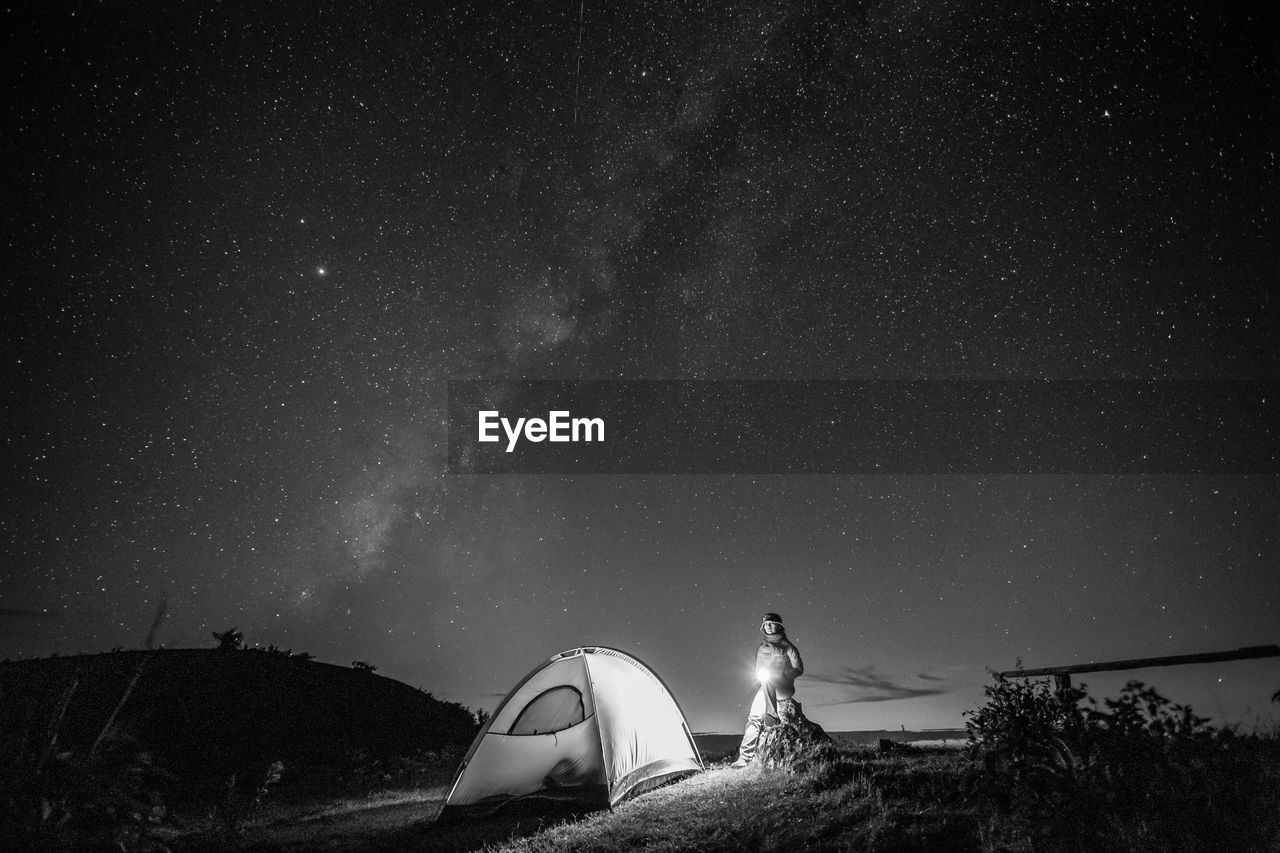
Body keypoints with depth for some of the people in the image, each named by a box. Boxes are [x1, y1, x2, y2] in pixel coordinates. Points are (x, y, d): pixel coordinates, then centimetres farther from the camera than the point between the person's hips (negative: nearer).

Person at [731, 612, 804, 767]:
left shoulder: (787, 646, 1)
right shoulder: (761, 648, 15)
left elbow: (799, 669, -1)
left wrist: (781, 675, -12)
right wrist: (760, 675, 0)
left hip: (784, 688, -2)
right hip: (766, 689, 3)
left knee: (768, 682, -32)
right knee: (754, 719, -7)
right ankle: (745, 757, -6)